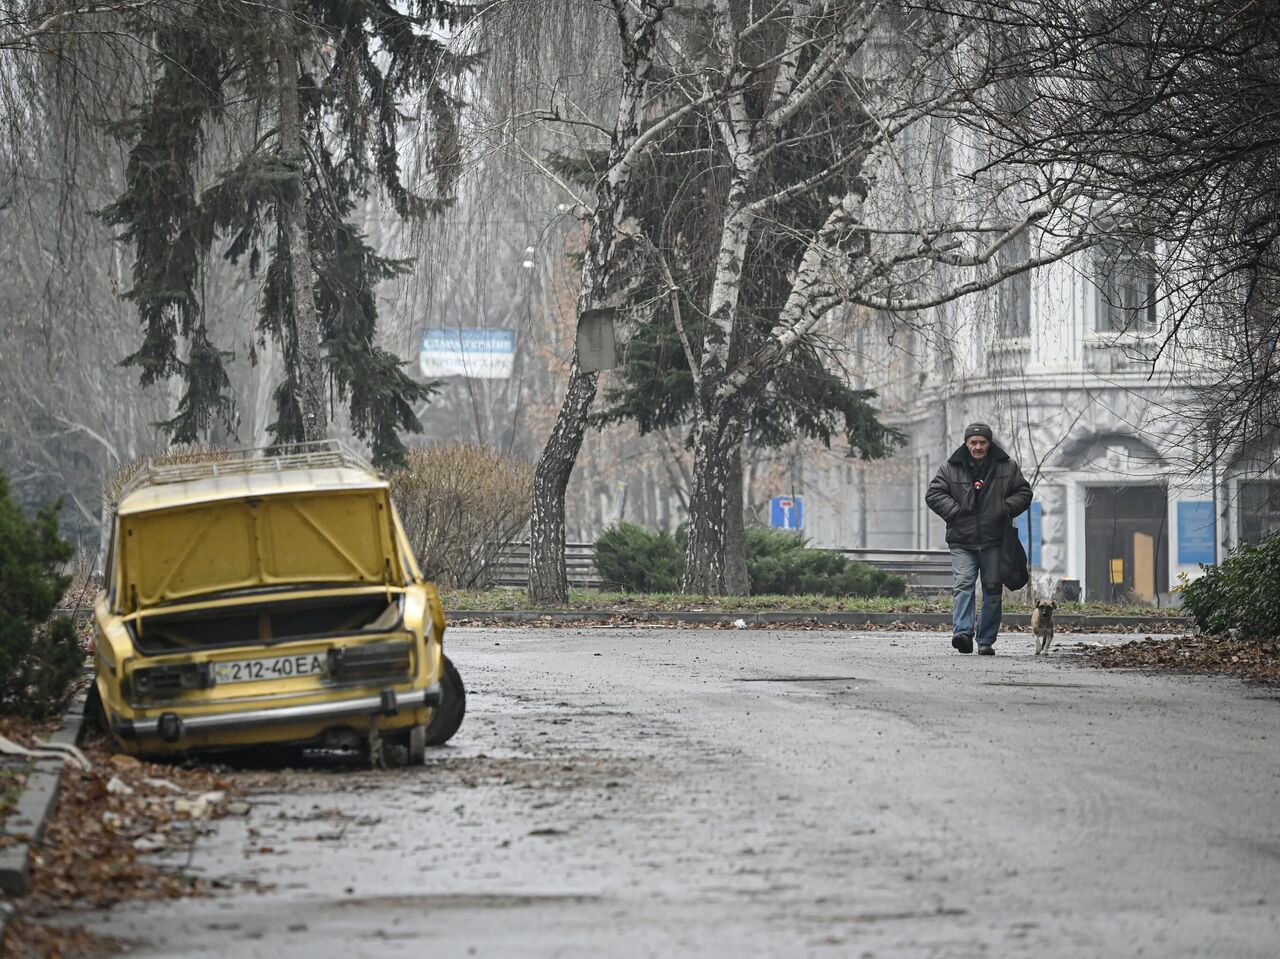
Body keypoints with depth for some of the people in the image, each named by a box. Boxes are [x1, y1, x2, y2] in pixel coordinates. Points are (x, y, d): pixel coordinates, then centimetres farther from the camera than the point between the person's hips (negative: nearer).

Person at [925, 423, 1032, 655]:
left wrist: (1006, 508, -6)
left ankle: (986, 641, 10)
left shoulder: (1006, 467, 5)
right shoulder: (951, 468, 3)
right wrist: (954, 511, -10)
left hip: (994, 542, 1)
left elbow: (1024, 493, 11)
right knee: (963, 584, -17)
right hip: (962, 542, -1)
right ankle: (962, 632, -29)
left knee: (993, 590, 3)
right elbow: (933, 494, 3)